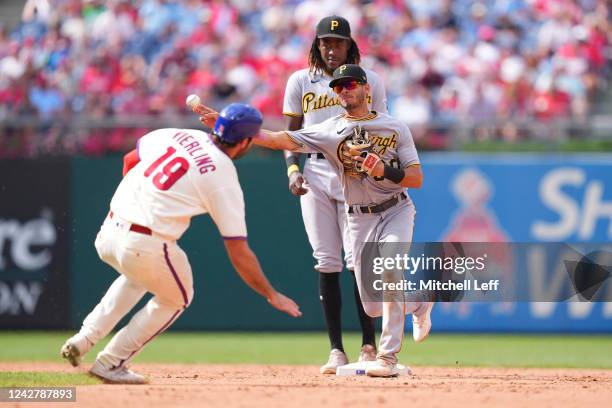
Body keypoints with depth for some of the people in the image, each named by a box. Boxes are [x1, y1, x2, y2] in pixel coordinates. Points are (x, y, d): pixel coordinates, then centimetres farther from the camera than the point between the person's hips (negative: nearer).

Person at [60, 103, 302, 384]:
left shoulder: (176, 135, 10)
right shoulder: (225, 181, -5)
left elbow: (129, 160, 24)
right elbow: (239, 253, -3)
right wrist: (272, 295, 7)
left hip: (108, 234, 6)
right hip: (148, 246, -6)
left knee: (138, 276, 37)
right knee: (176, 298, 24)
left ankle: (83, 340, 25)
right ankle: (111, 363, 20)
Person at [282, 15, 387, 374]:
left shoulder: (370, 81, 7)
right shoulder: (301, 82, 10)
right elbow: (292, 133, 11)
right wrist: (293, 169, -6)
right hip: (316, 177, 2)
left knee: (358, 261, -10)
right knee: (327, 263, -2)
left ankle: (369, 346, -2)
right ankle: (336, 351, 1)